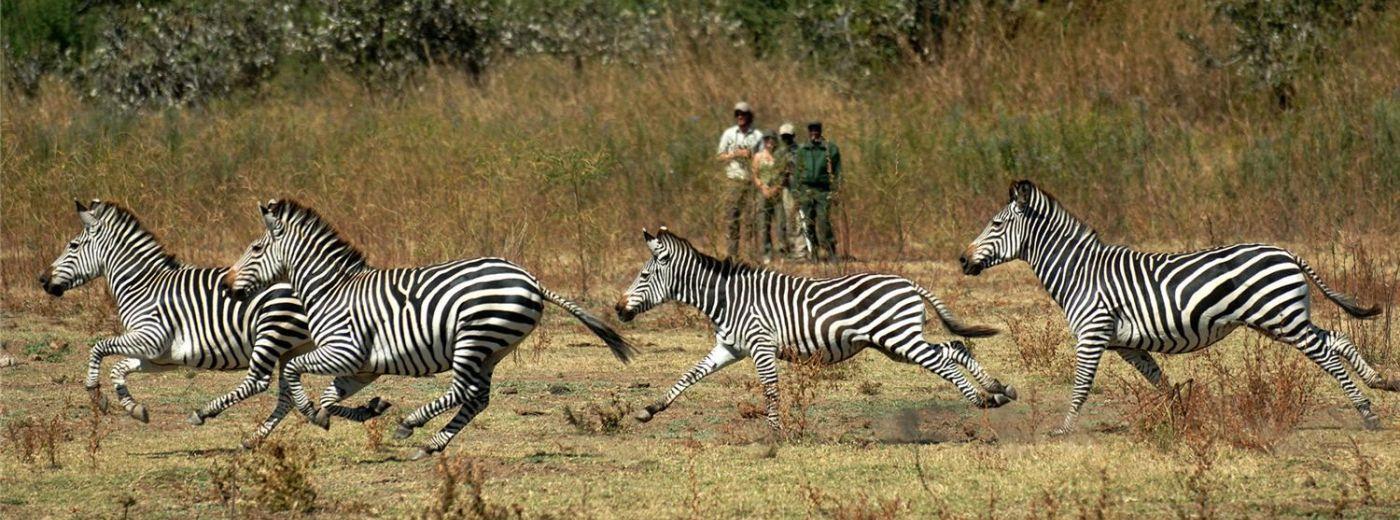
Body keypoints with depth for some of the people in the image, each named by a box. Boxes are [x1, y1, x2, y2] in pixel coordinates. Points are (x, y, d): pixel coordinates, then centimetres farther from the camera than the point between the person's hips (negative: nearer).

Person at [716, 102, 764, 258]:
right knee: (732, 217, -3)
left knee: (751, 217, -4)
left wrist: (751, 156, -10)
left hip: (751, 180, 0)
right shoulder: (728, 134, 9)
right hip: (733, 179, 0)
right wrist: (734, 154, -7)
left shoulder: (757, 136, 7)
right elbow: (719, 156, 8)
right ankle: (732, 253, -1)